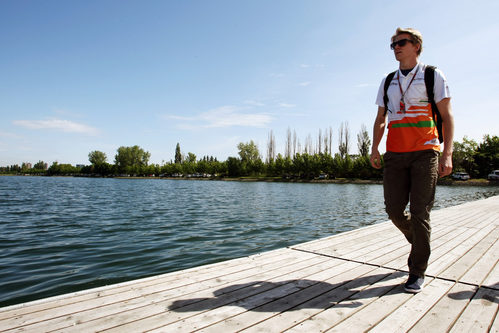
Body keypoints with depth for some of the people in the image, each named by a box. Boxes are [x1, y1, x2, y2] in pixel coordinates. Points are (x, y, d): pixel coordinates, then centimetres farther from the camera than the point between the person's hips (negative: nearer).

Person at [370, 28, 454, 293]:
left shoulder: (433, 76, 6)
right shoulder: (387, 82, 17)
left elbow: (447, 116, 1)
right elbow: (380, 119, 17)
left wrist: (447, 154, -11)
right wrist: (375, 149, 2)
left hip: (425, 153, -3)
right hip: (395, 154, 3)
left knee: (419, 212, -3)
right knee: (394, 209, 0)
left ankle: (417, 272, 9)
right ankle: (418, 241, 31)